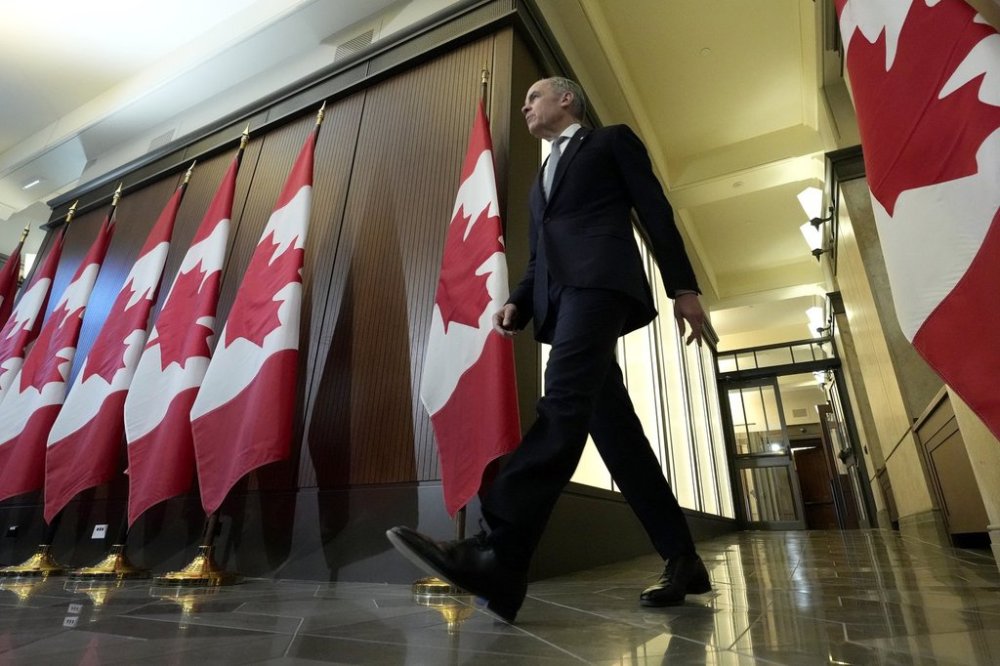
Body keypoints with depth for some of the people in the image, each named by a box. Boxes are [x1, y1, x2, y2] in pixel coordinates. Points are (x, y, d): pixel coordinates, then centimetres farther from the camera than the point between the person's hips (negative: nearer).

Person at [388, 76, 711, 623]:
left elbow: (655, 212, 7)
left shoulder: (612, 140, 19)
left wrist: (683, 287, -4)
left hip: (598, 279, -7)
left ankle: (498, 555, -36)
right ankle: (681, 560, 6)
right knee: (613, 427, -1)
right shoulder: (541, 179, 36)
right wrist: (518, 302, 6)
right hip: (558, 296, 7)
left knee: (563, 402, -26)